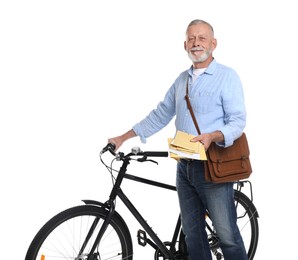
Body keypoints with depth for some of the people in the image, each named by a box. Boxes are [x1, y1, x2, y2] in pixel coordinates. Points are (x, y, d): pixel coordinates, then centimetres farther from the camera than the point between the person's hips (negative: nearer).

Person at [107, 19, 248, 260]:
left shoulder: (227, 76, -5)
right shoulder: (182, 79, 15)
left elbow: (238, 122, -11)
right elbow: (160, 115, 18)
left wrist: (212, 136, -30)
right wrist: (124, 137, 15)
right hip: (185, 166, 6)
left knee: (228, 236, -3)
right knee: (192, 234, 12)